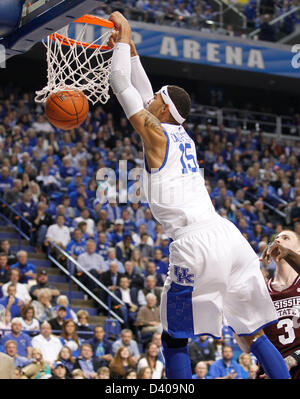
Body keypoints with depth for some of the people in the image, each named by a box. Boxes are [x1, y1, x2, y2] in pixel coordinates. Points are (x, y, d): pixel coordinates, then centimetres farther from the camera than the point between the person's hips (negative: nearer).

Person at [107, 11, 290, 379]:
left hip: (196, 244, -7)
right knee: (251, 334, 13)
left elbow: (121, 85, 7)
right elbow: (144, 93, 36)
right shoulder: (182, 136, 22)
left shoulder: (155, 134, 2)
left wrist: (124, 38, 18)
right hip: (229, 237, 7)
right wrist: (129, 49, 39)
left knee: (174, 341, 6)